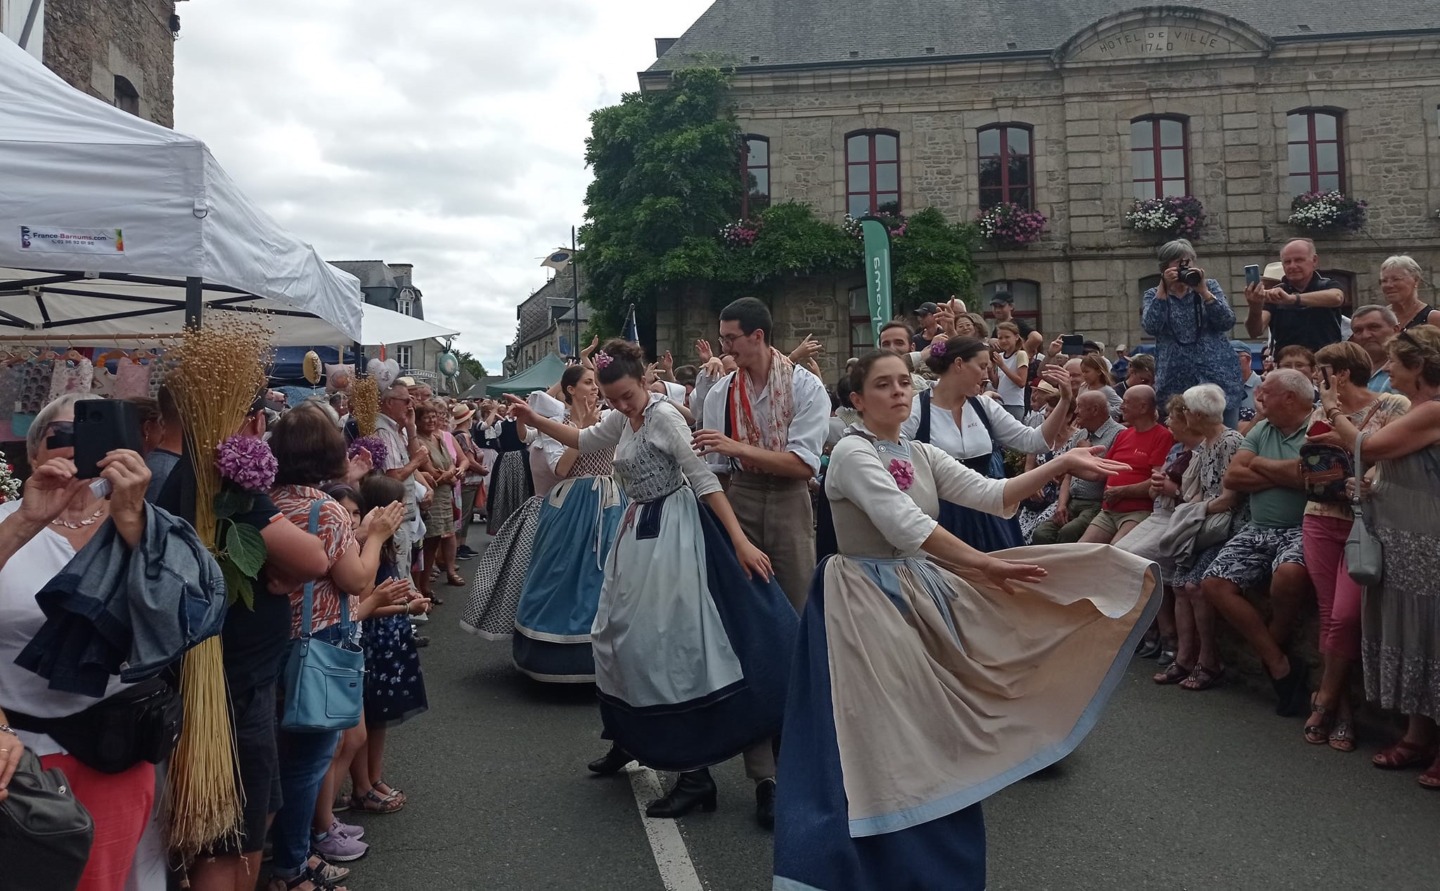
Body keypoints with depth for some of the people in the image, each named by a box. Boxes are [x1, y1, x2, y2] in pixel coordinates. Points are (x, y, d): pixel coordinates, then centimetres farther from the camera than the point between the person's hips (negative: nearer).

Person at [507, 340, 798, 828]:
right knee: (619, 634, 17)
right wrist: (535, 420, 17)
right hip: (638, 530, 9)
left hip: (670, 532, -9)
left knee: (667, 642, -10)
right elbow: (584, 440, 27)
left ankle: (696, 774, -3)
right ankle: (630, 738, 38)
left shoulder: (664, 416, -16)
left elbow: (705, 479, -21)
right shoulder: (622, 419, 8)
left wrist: (741, 541, -25)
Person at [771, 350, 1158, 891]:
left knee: (929, 722, 12)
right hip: (866, 599, -7)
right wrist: (984, 566, -24)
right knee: (884, 730, -5)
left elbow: (990, 495, 1)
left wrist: (1062, 465, -7)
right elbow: (905, 525, -24)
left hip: (921, 592, 7)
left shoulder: (921, 455, 10)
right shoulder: (853, 453, -14)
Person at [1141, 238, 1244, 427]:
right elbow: (1150, 327, -11)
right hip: (1175, 383, -1)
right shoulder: (1154, 295, 9)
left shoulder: (1210, 286, 11)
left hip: (1217, 377, 1)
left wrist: (1203, 291, -11)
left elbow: (1228, 323, -3)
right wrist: (1163, 288, -13)